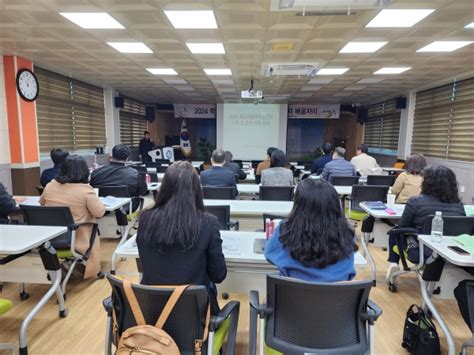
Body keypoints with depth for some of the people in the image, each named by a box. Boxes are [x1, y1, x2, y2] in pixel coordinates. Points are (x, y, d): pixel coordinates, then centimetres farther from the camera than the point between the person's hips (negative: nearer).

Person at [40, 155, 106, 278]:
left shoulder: (50, 185, -3)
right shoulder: (85, 189, -20)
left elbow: (41, 203, 17)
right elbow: (100, 212, -13)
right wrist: (93, 199, 3)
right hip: (76, 240, -5)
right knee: (94, 235, 25)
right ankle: (92, 269, 27)